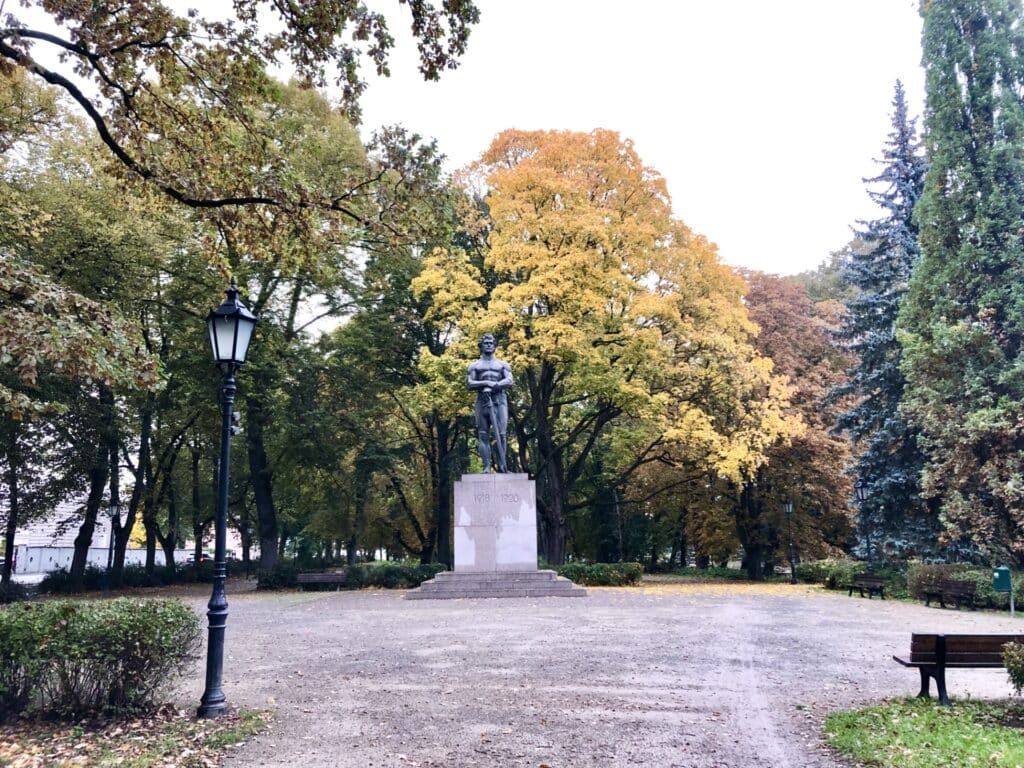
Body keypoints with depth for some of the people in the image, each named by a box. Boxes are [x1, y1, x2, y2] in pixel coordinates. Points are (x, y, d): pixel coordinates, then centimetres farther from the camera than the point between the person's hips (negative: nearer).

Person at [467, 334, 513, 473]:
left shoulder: (503, 364, 18)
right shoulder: (475, 365, 17)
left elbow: (509, 381, 2)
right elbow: (470, 384, 4)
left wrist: (492, 386, -13)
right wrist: (486, 383, -11)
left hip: (499, 400, 0)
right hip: (482, 400, 0)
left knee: (501, 434, -9)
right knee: (483, 435, -6)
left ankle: (501, 466, -8)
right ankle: (487, 466, -8)